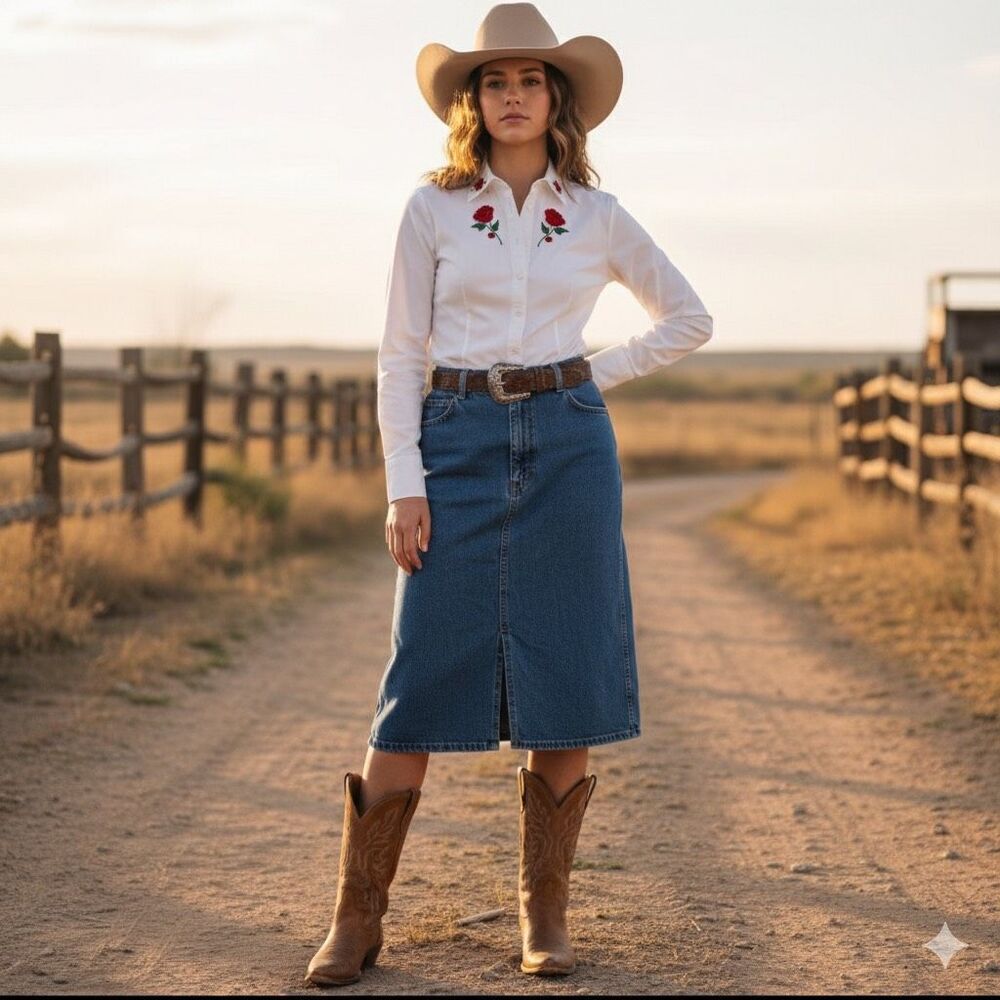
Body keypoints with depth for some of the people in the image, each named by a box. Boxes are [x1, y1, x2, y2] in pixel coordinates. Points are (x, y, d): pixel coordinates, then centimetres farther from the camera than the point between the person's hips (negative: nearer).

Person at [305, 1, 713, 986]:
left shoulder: (595, 217, 7)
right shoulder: (432, 210, 4)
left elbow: (688, 319, 18)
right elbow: (400, 353, 2)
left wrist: (591, 374, 7)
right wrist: (404, 482, -6)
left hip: (568, 446, 1)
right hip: (459, 444, -1)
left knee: (563, 681, 1)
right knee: (424, 681, -4)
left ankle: (544, 910, 14)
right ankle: (356, 916, 4)